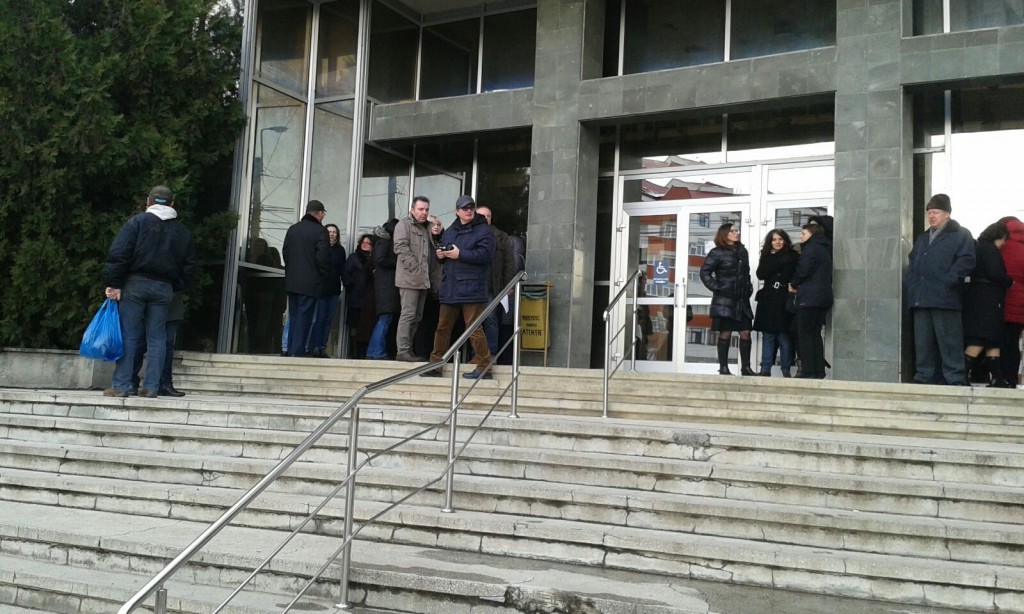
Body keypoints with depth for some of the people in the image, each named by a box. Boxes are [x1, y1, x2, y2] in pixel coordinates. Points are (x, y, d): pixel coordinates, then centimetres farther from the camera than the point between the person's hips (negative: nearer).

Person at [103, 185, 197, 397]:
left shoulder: (137, 222, 0)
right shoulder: (182, 232, 12)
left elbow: (118, 253, -9)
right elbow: (189, 265, 12)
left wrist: (113, 283, -8)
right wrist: (177, 288, 18)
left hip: (135, 284, -3)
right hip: (164, 288, 3)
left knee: (128, 335, 1)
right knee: (157, 338, 8)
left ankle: (120, 386, 1)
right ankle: (151, 387, 6)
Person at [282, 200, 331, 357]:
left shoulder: (293, 229, 12)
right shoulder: (320, 231, -9)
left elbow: (285, 252, 15)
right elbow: (322, 257, -14)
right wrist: (325, 274, -1)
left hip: (292, 281, 6)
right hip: (310, 282, -6)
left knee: (293, 316, 13)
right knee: (304, 316, -5)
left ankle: (290, 350, 14)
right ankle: (298, 351, -7)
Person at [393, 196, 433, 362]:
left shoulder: (426, 229, 22)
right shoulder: (404, 225, -2)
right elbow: (401, 247, -14)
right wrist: (416, 268, -18)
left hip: (423, 280, 8)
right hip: (409, 278, -8)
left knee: (417, 316, 9)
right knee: (408, 314, -10)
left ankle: (408, 349, 15)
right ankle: (403, 351, -8)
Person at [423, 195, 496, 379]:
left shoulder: (483, 230, -5)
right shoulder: (450, 231, 18)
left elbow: (486, 254, -17)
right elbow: (442, 252, 27)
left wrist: (460, 254, -18)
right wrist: (441, 255, 2)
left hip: (471, 288, -7)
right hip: (450, 287, 7)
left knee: (474, 328, -7)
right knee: (443, 327, 11)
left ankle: (484, 367, 1)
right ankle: (435, 365, 20)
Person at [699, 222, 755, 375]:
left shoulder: (742, 251, 15)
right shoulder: (717, 253, -3)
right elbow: (705, 272, -8)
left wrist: (749, 288, 11)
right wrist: (716, 288, -12)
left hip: (742, 299, 5)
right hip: (725, 300, -5)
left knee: (745, 333, 2)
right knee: (725, 333, -3)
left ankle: (746, 367, 8)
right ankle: (723, 368, 4)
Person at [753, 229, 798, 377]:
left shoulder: (791, 256, 4)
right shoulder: (765, 256, 14)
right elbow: (761, 274, 0)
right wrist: (780, 262, -5)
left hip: (785, 300, -3)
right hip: (768, 300, 3)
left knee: (784, 335, -3)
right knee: (768, 335, 4)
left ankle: (786, 370, 4)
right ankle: (765, 369, 6)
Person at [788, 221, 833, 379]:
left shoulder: (811, 248, -10)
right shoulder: (824, 249, 19)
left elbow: (802, 270, -17)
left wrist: (793, 284, 2)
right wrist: (798, 285, 12)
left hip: (809, 298, -9)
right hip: (824, 296, 9)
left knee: (805, 335, -5)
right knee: (815, 334, 12)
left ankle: (808, 371, -7)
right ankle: (819, 371, 12)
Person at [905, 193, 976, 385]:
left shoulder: (960, 235, 4)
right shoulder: (922, 238, 25)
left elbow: (966, 261, -8)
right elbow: (912, 265, 25)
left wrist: (948, 281, -17)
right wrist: (912, 287, 9)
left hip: (945, 299, -6)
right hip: (921, 299, 6)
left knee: (949, 341, -7)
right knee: (923, 343, 6)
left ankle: (955, 380, -4)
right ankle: (924, 377, 11)